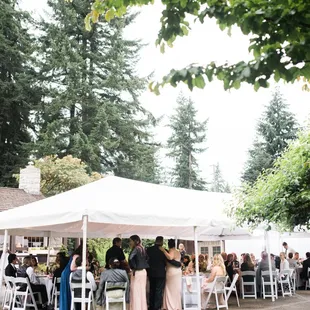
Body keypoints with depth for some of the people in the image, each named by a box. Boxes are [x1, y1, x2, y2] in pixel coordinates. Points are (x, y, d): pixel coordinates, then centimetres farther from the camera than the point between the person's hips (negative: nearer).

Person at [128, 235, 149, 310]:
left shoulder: (136, 249, -14)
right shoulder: (142, 249, 9)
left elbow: (130, 258, -27)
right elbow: (146, 258, 18)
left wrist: (134, 267, -14)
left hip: (137, 272, -8)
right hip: (143, 271, 8)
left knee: (136, 293, -1)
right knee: (142, 292, 13)